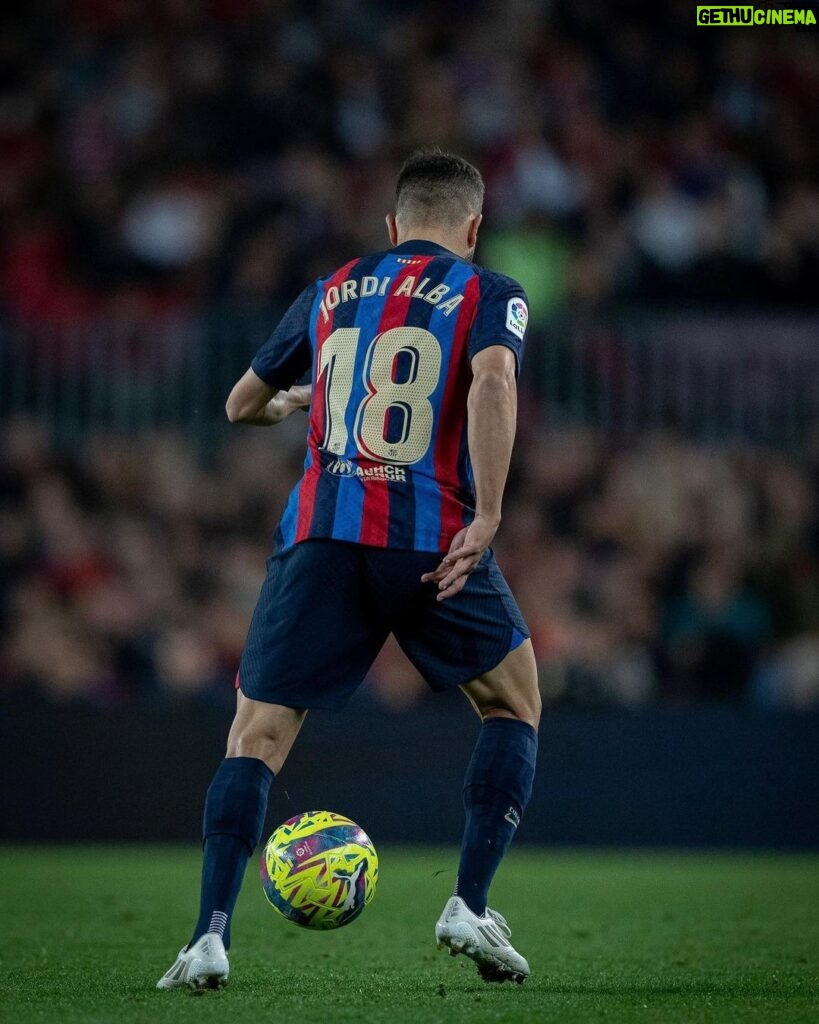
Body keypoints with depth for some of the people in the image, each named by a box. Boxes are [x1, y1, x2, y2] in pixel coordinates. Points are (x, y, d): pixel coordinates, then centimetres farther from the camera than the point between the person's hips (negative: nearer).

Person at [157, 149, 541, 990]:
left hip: (320, 538, 2)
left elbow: (242, 404, 30)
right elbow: (493, 378, -14)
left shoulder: (329, 294, 20)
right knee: (514, 704, 20)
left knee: (257, 734, 6)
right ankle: (470, 907, 7)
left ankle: (210, 935, -11)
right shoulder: (488, 294, 8)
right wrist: (486, 517, -17)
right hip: (433, 540, -2)